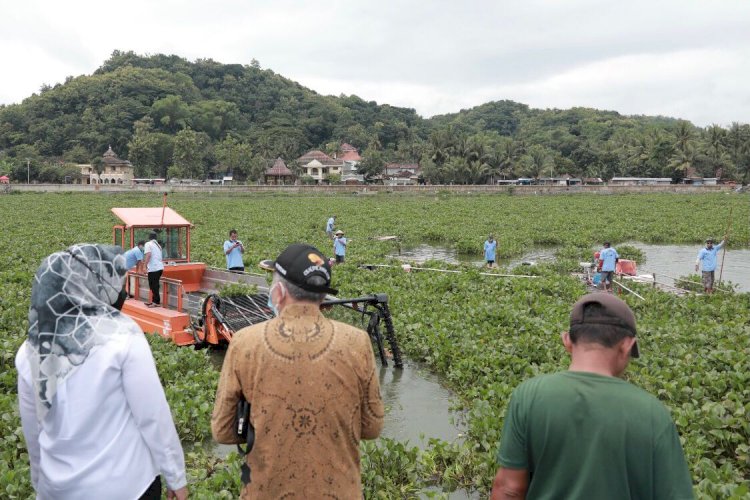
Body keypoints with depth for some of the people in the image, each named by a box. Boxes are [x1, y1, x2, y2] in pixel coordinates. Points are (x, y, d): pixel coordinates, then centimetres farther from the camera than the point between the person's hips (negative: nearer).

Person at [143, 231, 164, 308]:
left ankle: (157, 302, -1)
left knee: (153, 286, -2)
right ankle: (154, 301, 24)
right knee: (155, 285, 17)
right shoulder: (158, 245, 20)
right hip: (160, 267, 8)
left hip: (153, 268, -8)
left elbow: (148, 254, -18)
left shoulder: (148, 244, -3)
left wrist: (146, 265, -10)